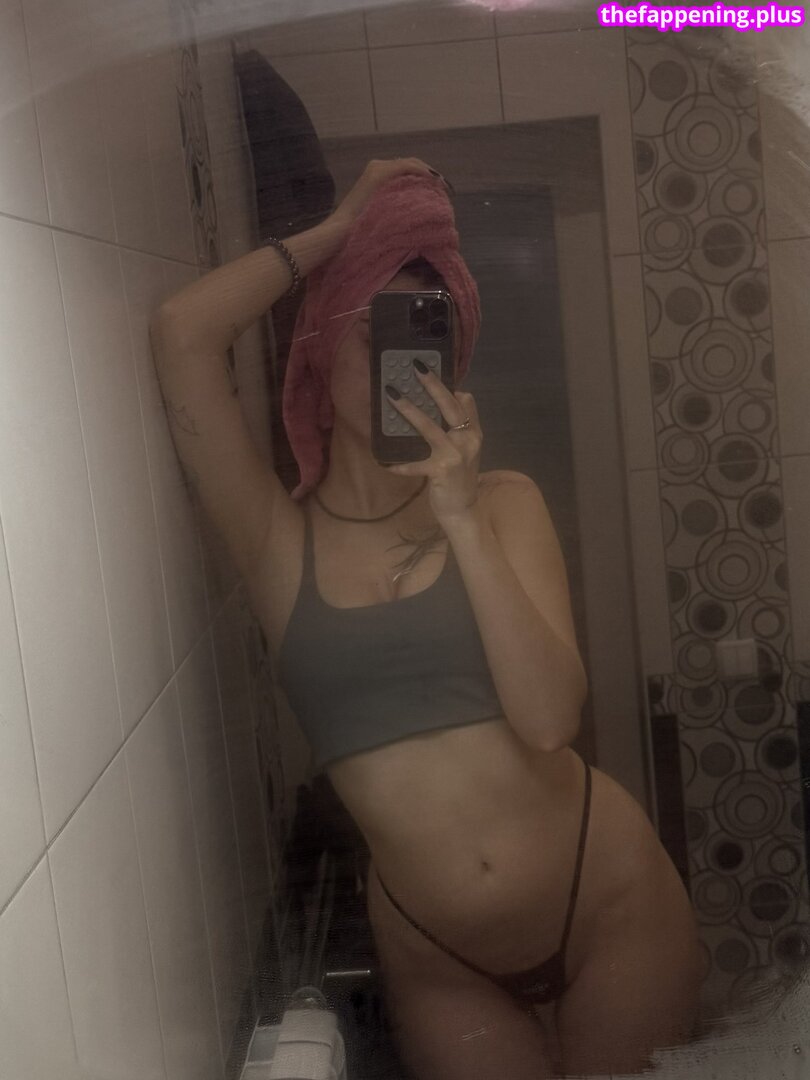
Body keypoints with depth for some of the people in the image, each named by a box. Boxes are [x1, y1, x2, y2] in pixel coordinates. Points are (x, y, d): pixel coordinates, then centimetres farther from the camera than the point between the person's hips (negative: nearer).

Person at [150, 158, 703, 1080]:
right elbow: (181, 333, -17)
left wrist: (463, 518, -22)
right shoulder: (276, 537, -5)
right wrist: (340, 228, -6)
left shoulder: (501, 501, -4)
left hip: (609, 906, 1)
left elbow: (550, 718, -16)